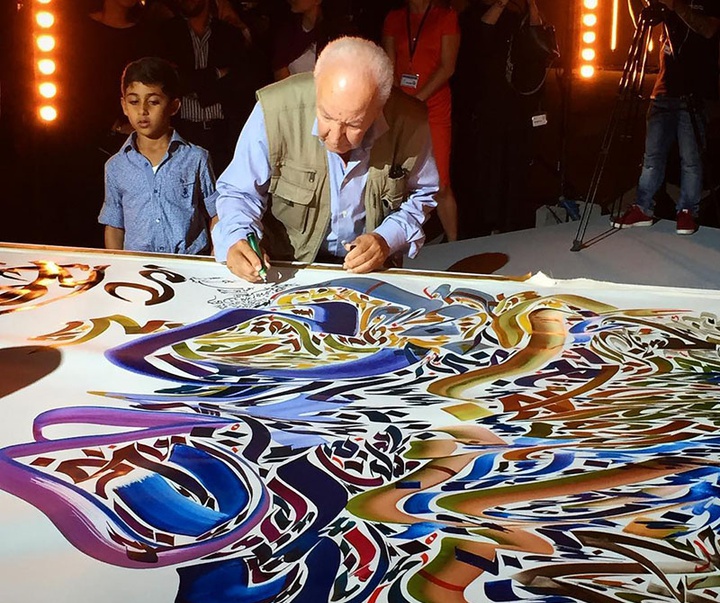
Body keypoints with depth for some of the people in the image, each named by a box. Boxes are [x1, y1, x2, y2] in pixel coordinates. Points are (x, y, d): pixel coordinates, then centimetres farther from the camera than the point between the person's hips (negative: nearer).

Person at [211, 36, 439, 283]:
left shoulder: (411, 123, -14)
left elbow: (422, 195, 6)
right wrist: (236, 239, -26)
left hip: (370, 269, 1)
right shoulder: (274, 111, -20)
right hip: (286, 264, 0)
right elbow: (239, 192, -7)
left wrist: (388, 239, -11)